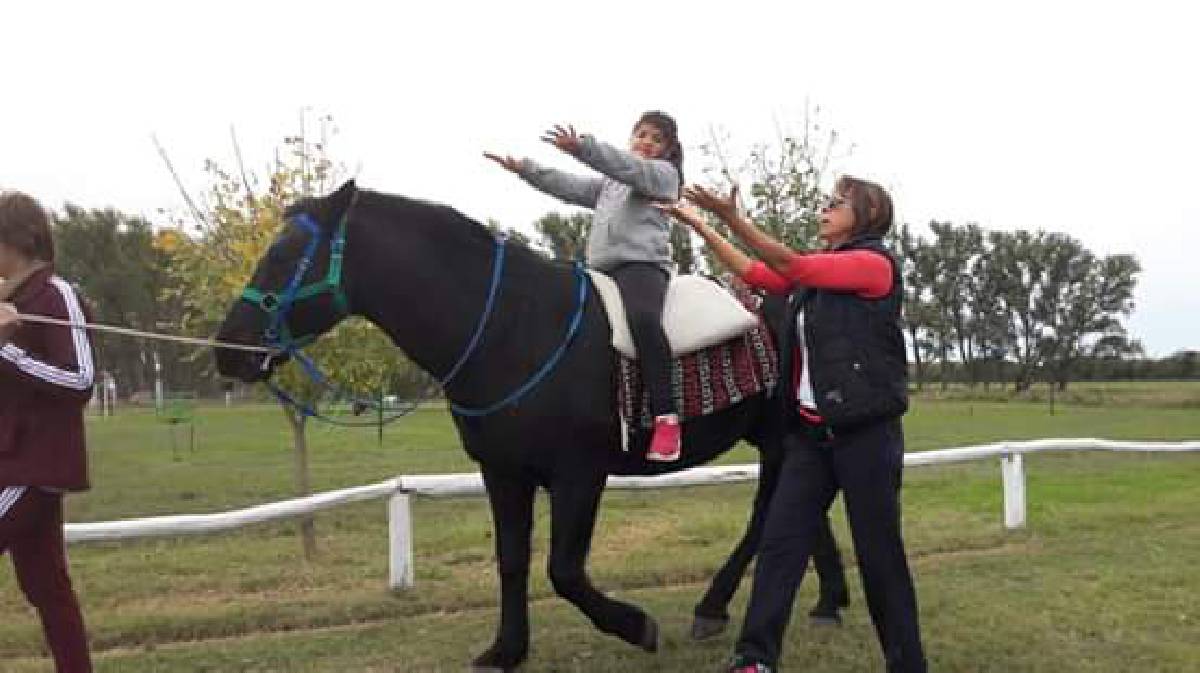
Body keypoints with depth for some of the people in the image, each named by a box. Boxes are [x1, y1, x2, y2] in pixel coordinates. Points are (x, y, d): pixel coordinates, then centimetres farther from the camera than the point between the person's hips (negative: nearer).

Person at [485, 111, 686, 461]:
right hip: (602, 269, 8)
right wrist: (525, 168, 14)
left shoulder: (664, 173, 11)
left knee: (642, 319, -37)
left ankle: (666, 418, -42)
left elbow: (632, 168, -10)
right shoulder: (609, 183, 33)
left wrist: (582, 147, -25)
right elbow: (570, 186, 25)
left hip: (642, 263, -8)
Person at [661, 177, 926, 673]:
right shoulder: (817, 273, 16)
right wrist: (698, 224, 16)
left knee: (879, 553, 2)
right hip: (810, 430, 7)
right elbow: (754, 273, 17)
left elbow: (791, 266, -16)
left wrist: (732, 218, -20)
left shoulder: (875, 263, -7)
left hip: (865, 431, -7)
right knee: (779, 542, 1)